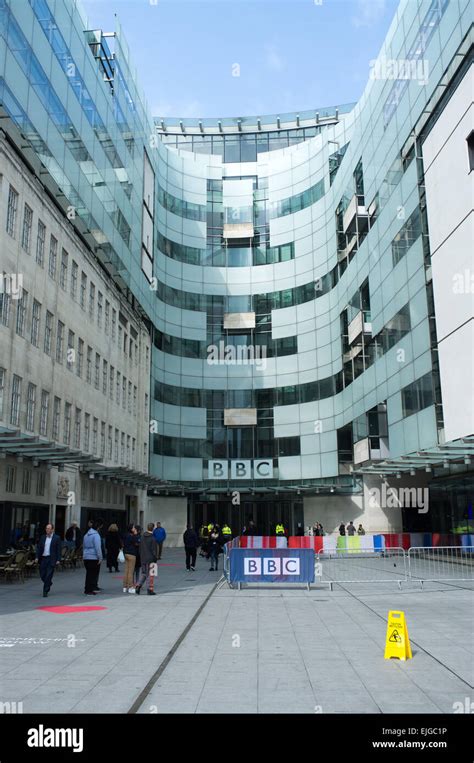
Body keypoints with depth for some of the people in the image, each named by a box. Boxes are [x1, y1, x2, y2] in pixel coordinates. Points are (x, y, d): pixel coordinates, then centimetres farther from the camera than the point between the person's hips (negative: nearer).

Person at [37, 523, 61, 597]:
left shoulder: (57, 538, -1)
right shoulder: (42, 537, 11)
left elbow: (58, 549, -3)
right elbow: (39, 548, 12)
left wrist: (58, 560, -9)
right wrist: (37, 557, 3)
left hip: (51, 559, -4)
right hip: (43, 558, 4)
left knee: (48, 576, -6)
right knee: (42, 575, 7)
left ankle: (45, 591, 3)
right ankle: (49, 583, 34)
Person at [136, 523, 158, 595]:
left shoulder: (142, 537, 5)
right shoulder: (153, 538, -15)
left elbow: (140, 548, 11)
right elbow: (154, 550, -13)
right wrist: (156, 558, -4)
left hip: (143, 559, 6)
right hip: (150, 559, -6)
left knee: (143, 573, 18)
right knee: (149, 574, 1)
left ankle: (138, 586, 11)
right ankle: (149, 589, 4)